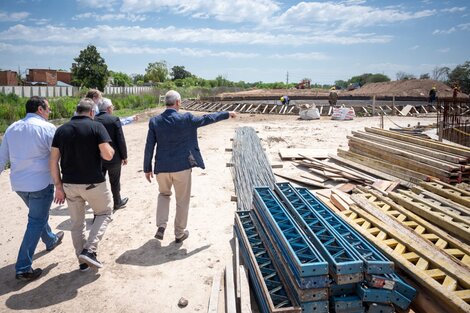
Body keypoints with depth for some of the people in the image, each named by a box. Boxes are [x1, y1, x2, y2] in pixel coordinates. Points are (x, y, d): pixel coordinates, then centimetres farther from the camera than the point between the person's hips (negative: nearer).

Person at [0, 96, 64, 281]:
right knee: (36, 222, 1)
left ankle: (50, 241, 49)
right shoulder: (46, 128, -13)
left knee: (38, 215, 27)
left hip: (18, 183, 7)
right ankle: (23, 268, 2)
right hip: (40, 183, -7)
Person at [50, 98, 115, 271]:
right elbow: (108, 155, -17)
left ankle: (83, 261, 26)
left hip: (69, 184, 5)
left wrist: (58, 186, 6)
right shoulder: (96, 126, -9)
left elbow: (53, 161, 2)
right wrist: (111, 149, 5)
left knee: (77, 223, 17)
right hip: (93, 183, -4)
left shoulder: (61, 130, 5)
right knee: (104, 213, 17)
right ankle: (89, 250, 2)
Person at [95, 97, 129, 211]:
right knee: (115, 182, 13)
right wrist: (124, 156, -3)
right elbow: (121, 140, -13)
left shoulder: (93, 120, -3)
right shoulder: (114, 120, -13)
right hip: (113, 158, -3)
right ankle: (117, 202, 29)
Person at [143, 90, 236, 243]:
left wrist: (147, 168, 7)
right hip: (182, 167, -3)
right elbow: (206, 119, 2)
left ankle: (161, 226, 13)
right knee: (182, 200, 13)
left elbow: (149, 147, -2)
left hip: (162, 167, 3)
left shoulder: (154, 121, -4)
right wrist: (227, 114, 18)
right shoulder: (186, 119, -11)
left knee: (164, 194, 27)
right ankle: (180, 233, 25)